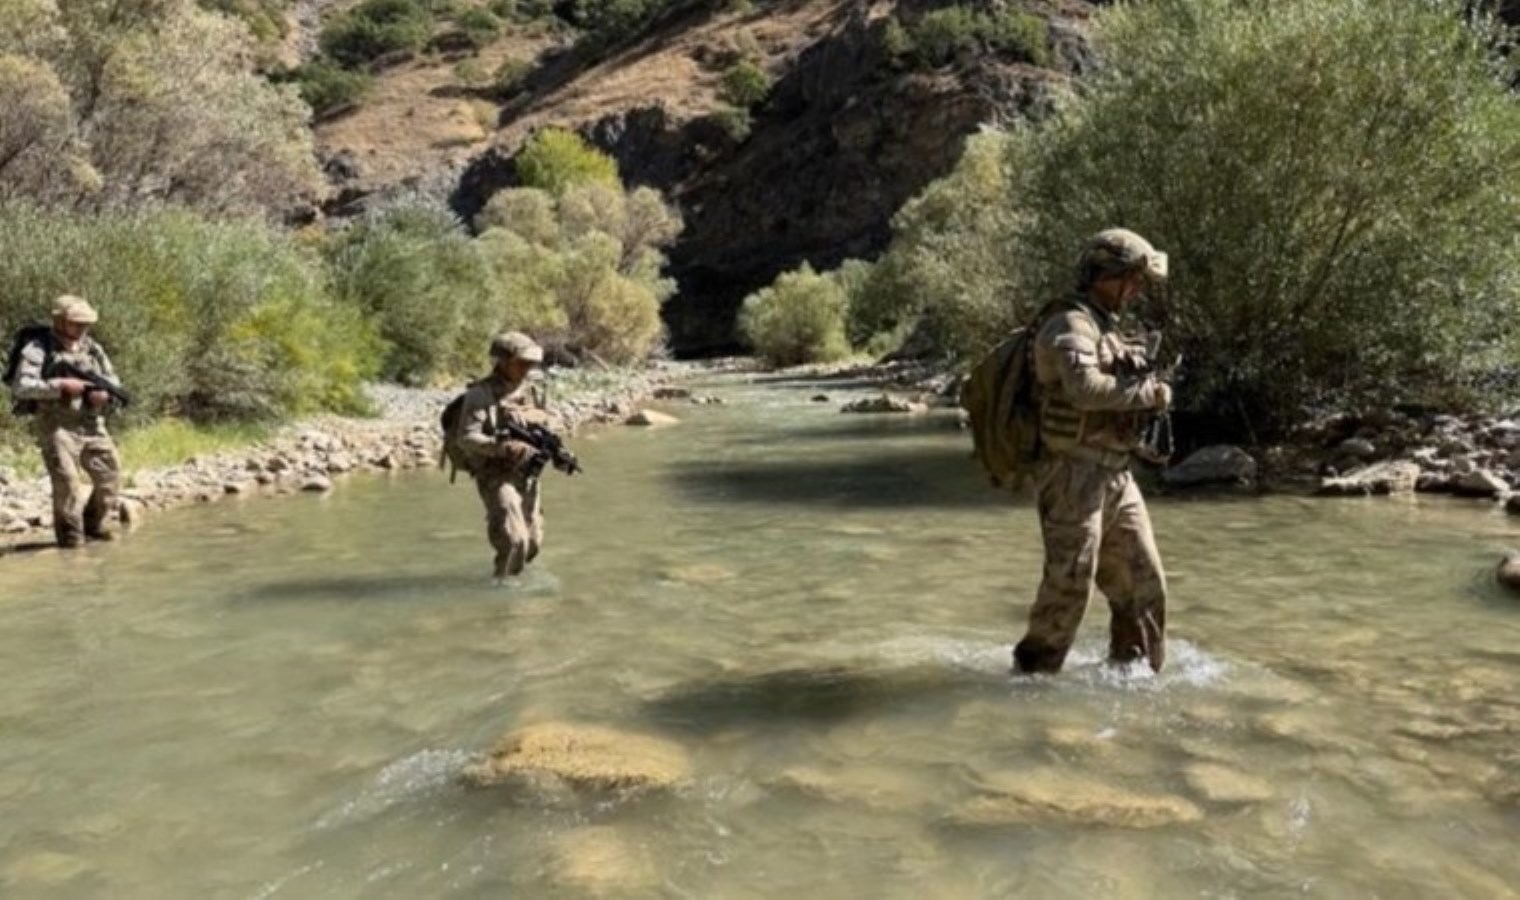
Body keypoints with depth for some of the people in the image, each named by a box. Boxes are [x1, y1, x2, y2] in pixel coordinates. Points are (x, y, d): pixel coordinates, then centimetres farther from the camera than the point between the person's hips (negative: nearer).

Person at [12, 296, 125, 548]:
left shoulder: (92, 348, 10)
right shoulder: (38, 349, -7)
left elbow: (113, 381, 14)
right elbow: (22, 387, -16)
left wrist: (105, 393, -9)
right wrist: (60, 386, -24)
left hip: (92, 425, 6)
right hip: (58, 426, -6)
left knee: (110, 474, 6)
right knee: (67, 481, -10)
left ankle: (98, 525, 24)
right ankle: (70, 536, 2)